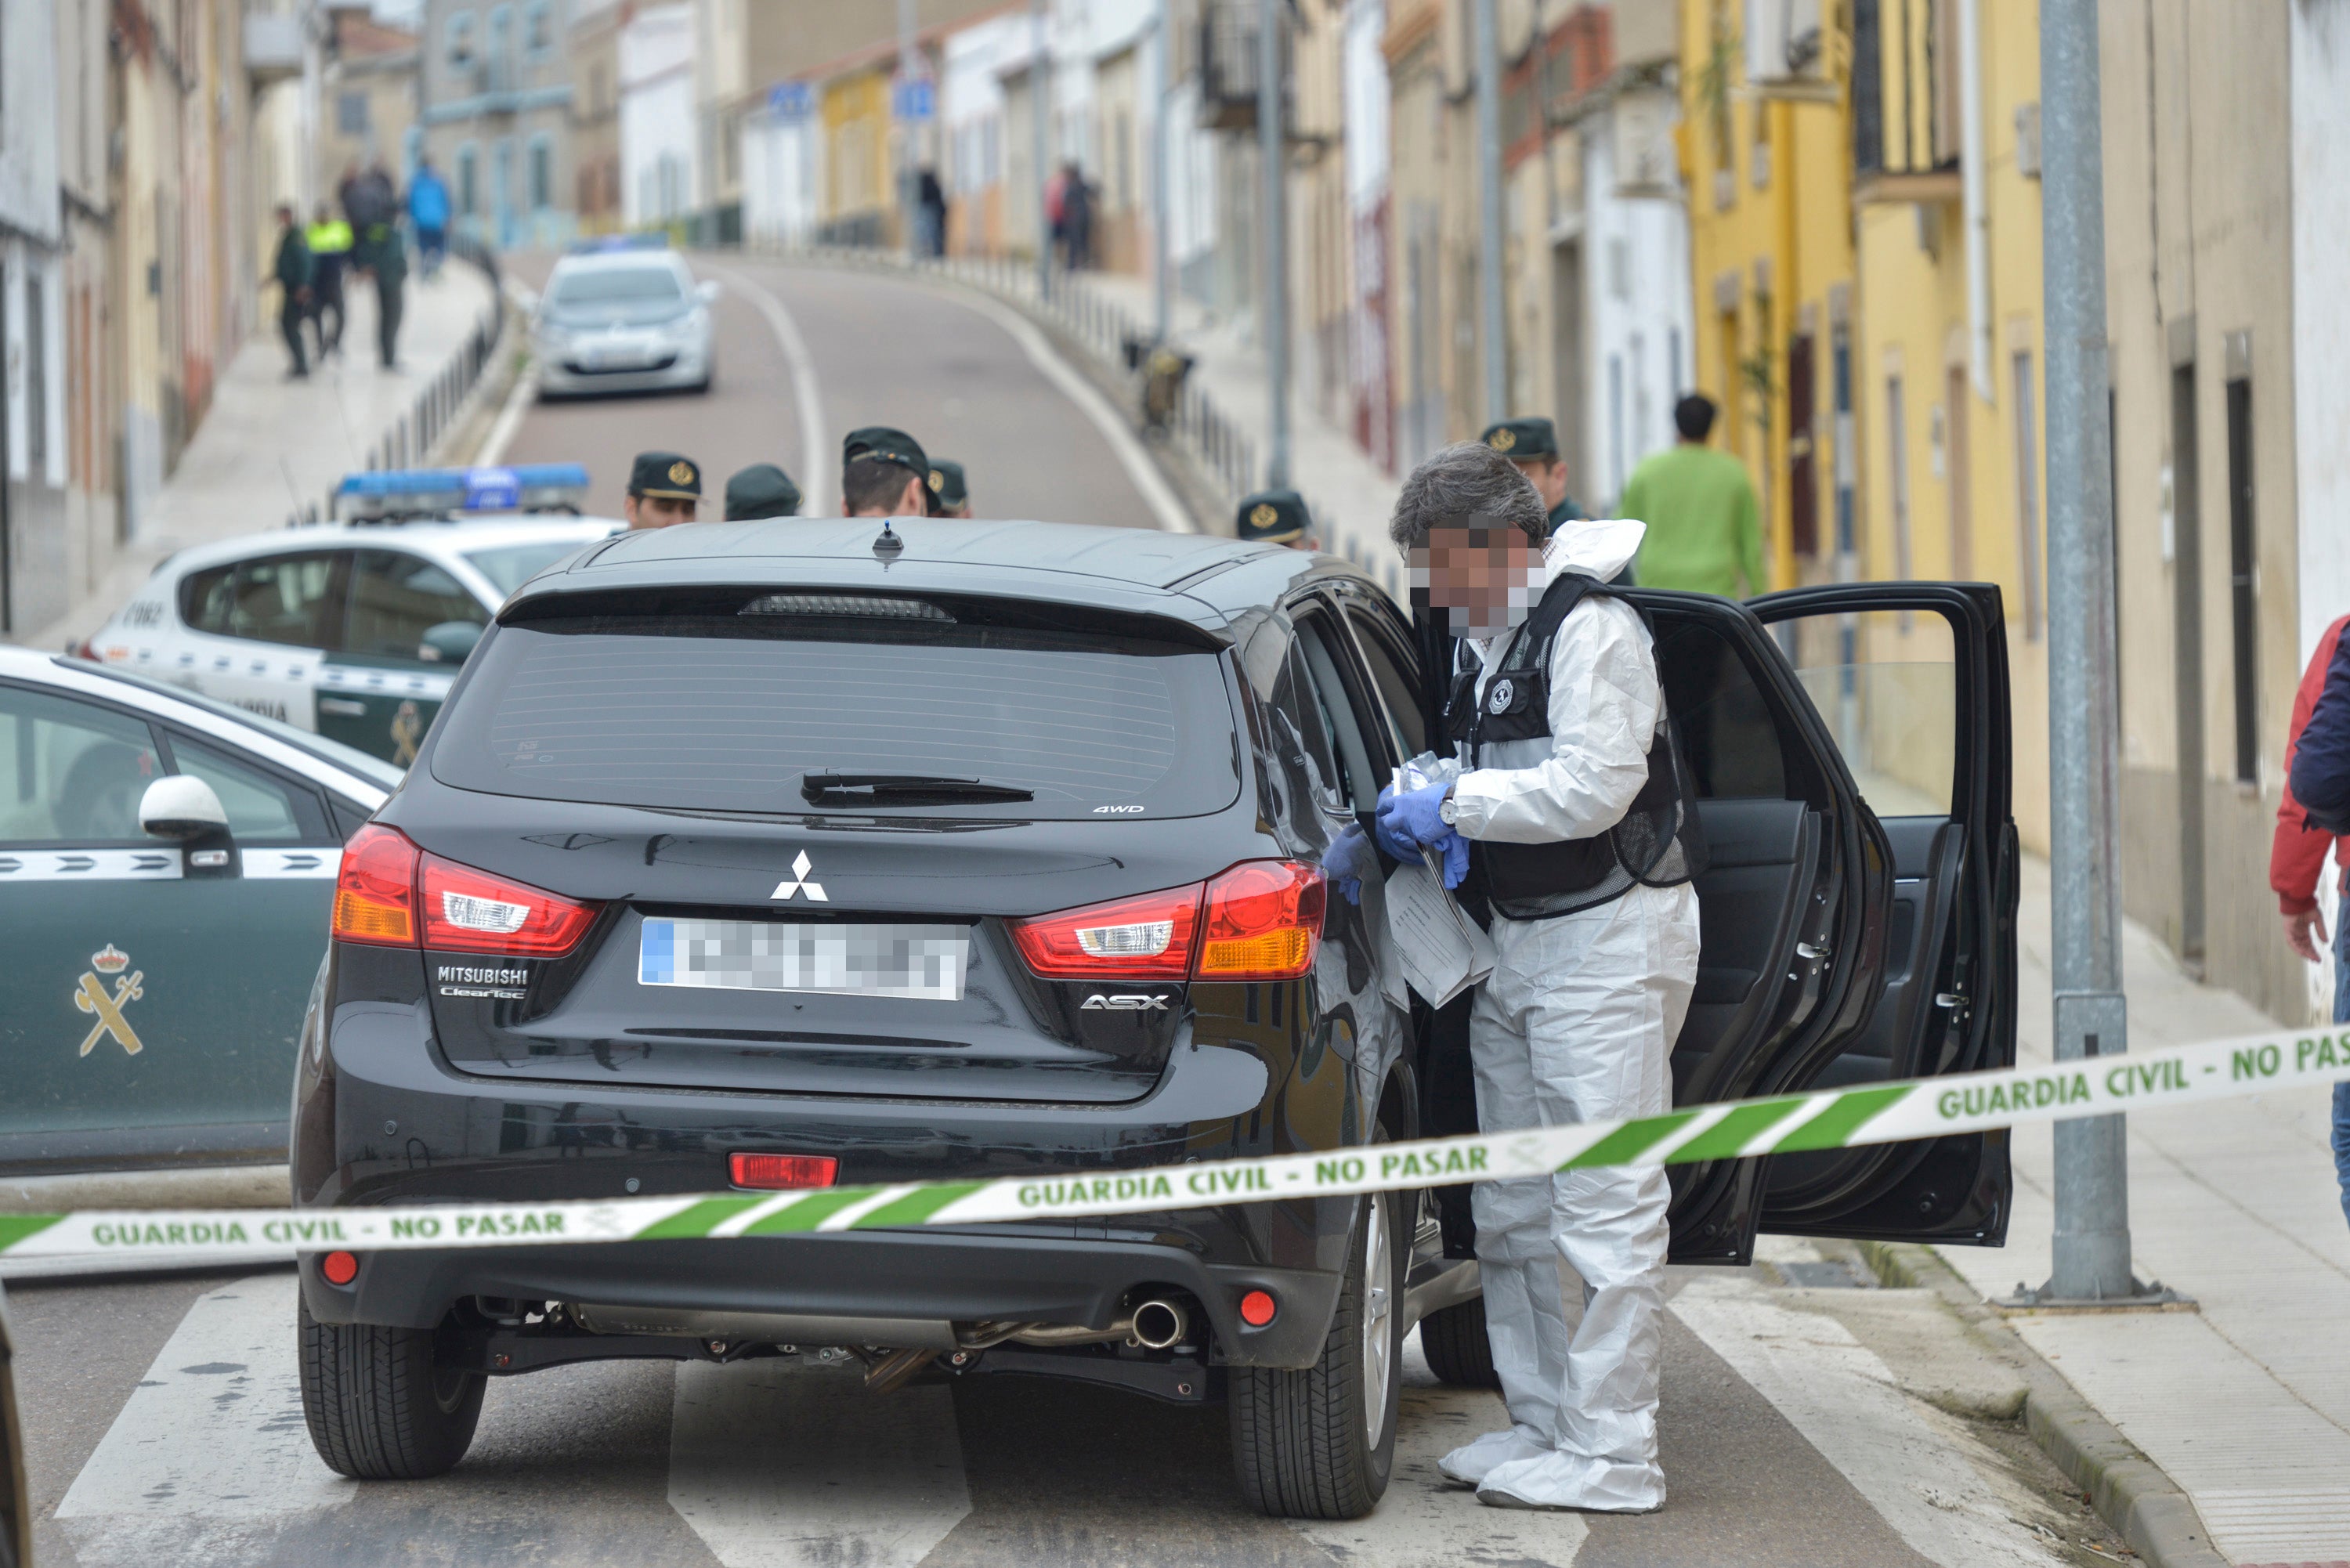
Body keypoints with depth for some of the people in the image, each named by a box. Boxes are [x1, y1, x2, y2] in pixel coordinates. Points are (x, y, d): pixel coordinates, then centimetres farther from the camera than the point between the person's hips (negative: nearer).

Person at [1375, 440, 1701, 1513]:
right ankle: (1542, 1422, 20)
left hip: (1611, 941, -10)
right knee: (1510, 1211, 12)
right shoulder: (1484, 635, 16)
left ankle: (1610, 1455, -9)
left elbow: (1597, 784, -21)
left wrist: (1455, 805, -16)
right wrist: (1445, 827, 4)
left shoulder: (1591, 628, -13)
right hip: (1516, 941, 10)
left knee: (1607, 1203, -9)